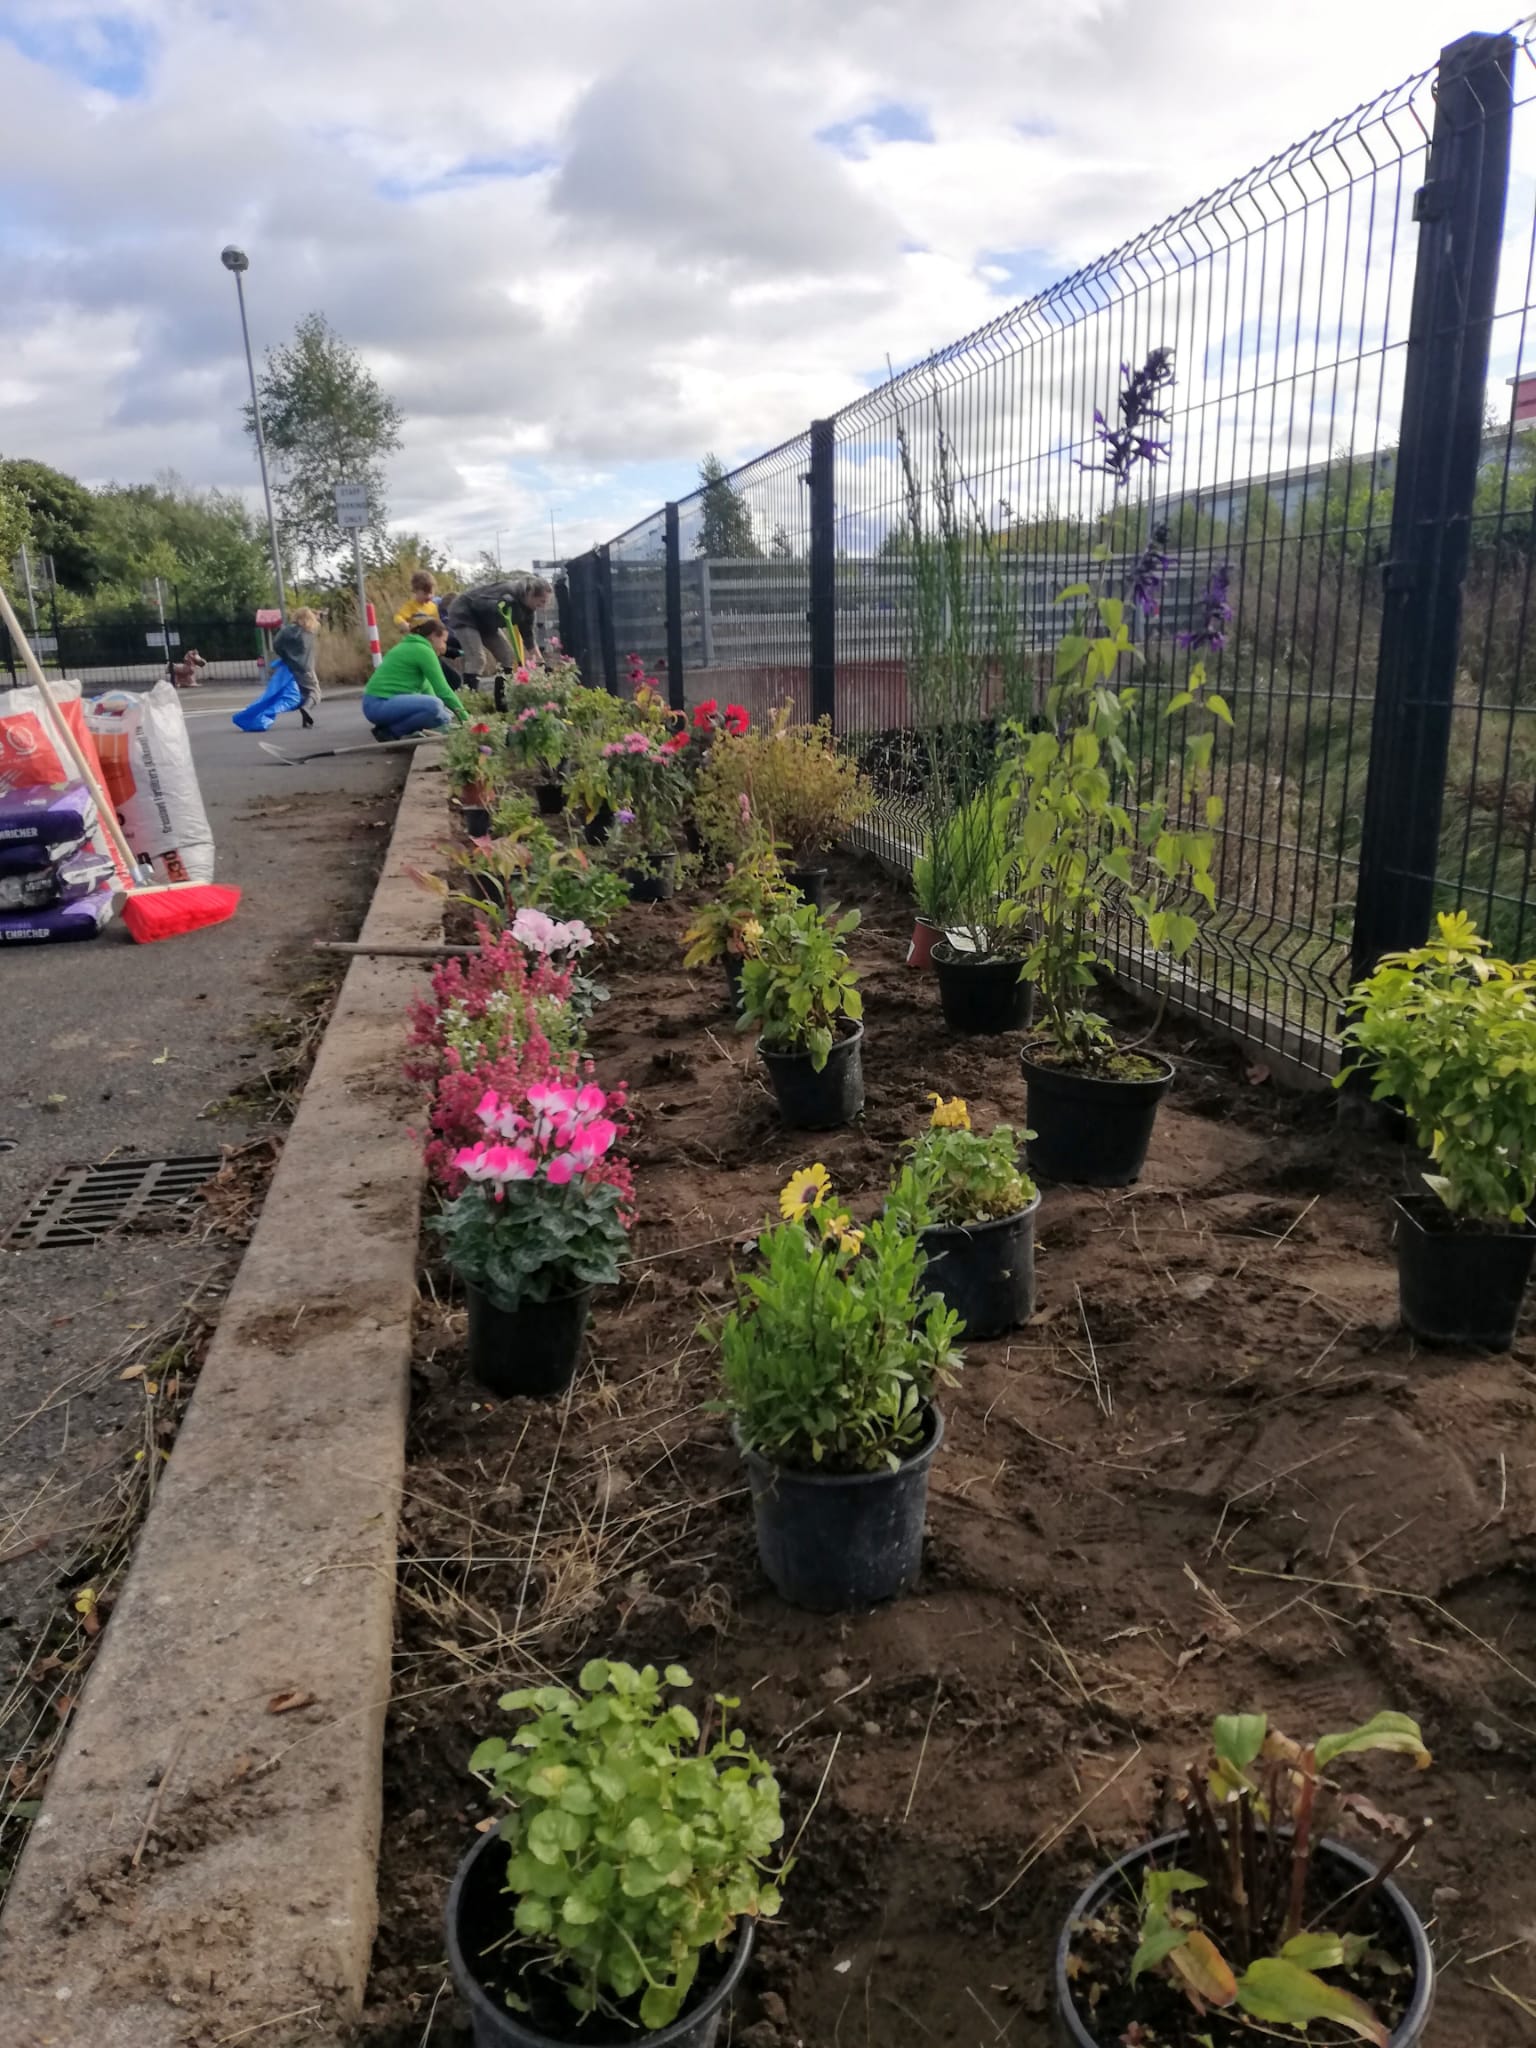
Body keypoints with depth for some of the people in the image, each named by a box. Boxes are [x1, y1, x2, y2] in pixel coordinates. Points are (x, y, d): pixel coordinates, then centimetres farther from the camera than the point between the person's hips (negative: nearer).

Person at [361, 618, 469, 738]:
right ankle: (390, 731, -14)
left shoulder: (410, 646, 21)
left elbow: (425, 687, 25)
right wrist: (464, 717, -3)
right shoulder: (423, 650, -9)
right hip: (380, 705, -10)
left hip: (382, 702, 10)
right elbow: (441, 689, -11)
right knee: (435, 706, -31)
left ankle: (390, 726, 3)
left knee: (444, 716, 10)